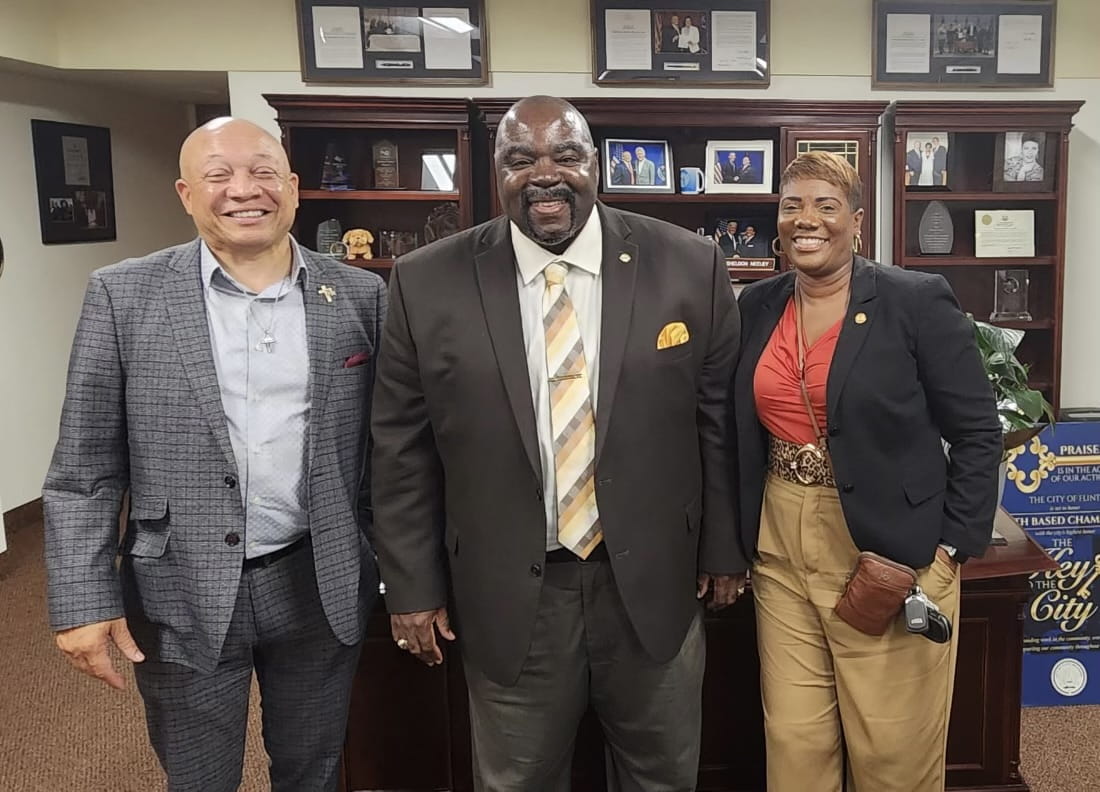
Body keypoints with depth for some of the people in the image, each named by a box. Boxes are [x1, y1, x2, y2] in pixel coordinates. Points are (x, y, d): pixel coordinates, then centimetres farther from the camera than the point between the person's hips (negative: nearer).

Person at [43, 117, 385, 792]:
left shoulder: (362, 297, -1)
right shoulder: (124, 296, -5)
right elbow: (85, 467, -3)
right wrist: (84, 600, -8)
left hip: (322, 586, 1)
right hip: (183, 596, -1)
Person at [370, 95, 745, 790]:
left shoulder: (689, 265, -5)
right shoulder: (428, 283, -6)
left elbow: (719, 419, 2)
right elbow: (403, 448, -1)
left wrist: (722, 548, 6)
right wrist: (413, 586, 0)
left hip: (654, 582, 1)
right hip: (507, 593, 0)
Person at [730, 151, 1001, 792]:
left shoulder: (918, 301, -7)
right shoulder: (757, 307, 6)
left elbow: (978, 432, -5)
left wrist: (952, 549, -9)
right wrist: (738, 543, 8)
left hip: (891, 553, -3)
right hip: (781, 552, 4)